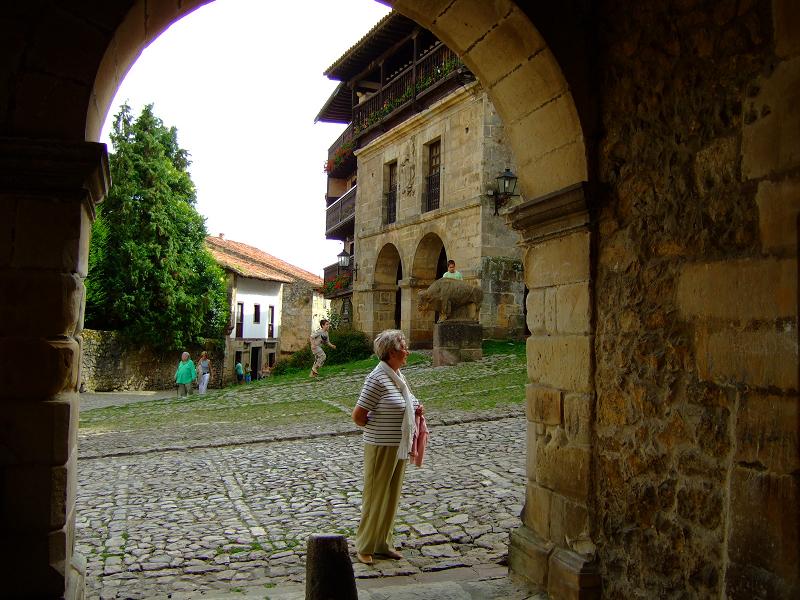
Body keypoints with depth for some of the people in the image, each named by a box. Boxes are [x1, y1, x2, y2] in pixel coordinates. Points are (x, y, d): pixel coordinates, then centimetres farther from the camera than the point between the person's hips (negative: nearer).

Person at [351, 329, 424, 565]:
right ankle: (364, 547, 19)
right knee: (375, 497, 4)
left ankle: (383, 544, 30)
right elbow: (358, 416, -18)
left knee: (392, 497, 16)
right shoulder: (377, 378, -19)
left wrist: (415, 410, 4)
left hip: (399, 447, 8)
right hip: (381, 448, -8)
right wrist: (376, 431, -4)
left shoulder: (398, 375, 8)